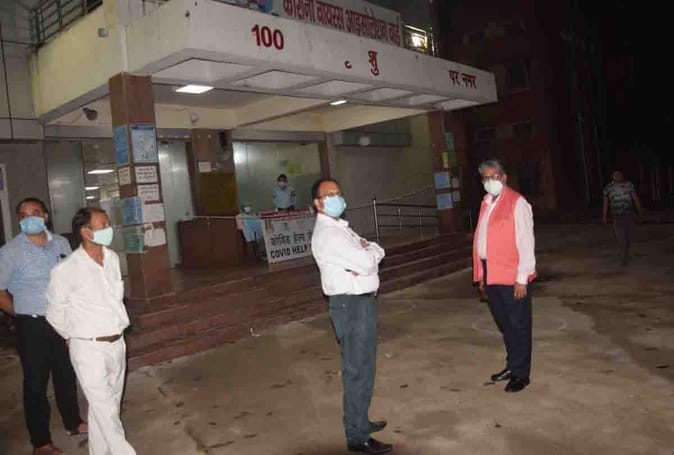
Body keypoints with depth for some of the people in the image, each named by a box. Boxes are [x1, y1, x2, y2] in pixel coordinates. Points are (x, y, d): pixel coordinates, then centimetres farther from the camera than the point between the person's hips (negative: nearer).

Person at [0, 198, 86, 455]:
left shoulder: (61, 243, 1)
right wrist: (24, 315, -2)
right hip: (33, 327, -4)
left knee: (66, 375, 18)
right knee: (36, 383, 6)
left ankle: (73, 423, 38)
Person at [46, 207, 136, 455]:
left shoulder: (112, 258, 0)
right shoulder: (66, 270, -17)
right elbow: (54, 312, -3)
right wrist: (75, 337, 8)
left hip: (117, 343, 6)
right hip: (89, 349, -6)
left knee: (108, 407, 18)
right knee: (106, 411, 0)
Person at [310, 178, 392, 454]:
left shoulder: (339, 227, 15)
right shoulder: (327, 234, -18)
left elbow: (376, 251, 11)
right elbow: (366, 263, -24)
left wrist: (367, 250, -10)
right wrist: (370, 252, -3)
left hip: (360, 301, 10)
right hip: (352, 304, -10)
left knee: (362, 366, 19)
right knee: (358, 369, -3)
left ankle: (359, 422, 34)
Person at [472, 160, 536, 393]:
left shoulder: (517, 203, -8)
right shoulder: (486, 203, 13)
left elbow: (525, 242, -12)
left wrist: (522, 278, -15)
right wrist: (481, 275, 12)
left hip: (512, 278, -7)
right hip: (491, 275, 7)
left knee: (518, 326, 5)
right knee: (504, 324, 17)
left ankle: (521, 374, 16)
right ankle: (512, 365, 32)